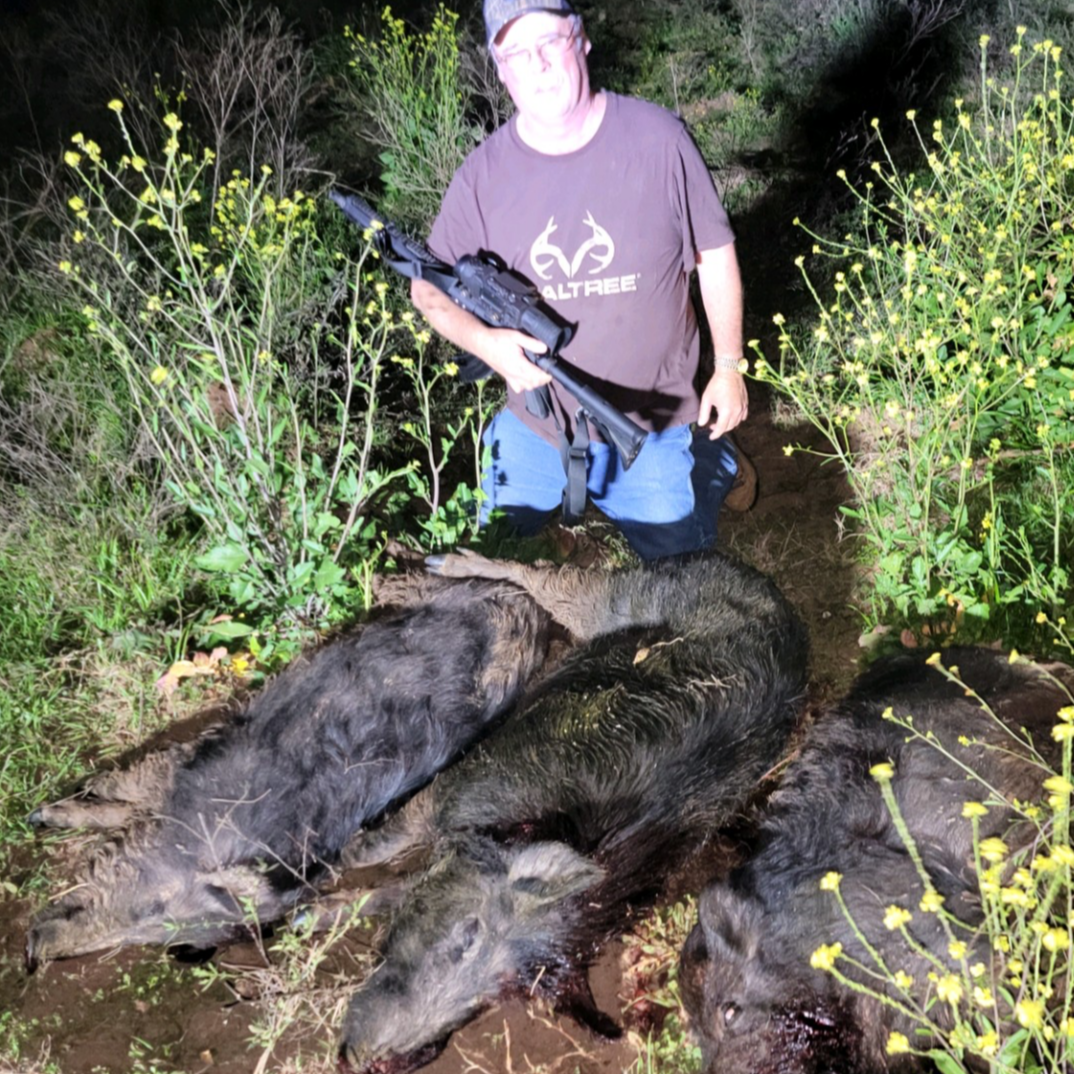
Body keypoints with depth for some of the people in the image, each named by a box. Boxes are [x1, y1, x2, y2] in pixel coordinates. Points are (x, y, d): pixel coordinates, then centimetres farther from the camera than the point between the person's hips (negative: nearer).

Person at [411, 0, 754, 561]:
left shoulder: (658, 139, -14)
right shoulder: (484, 174, -11)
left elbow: (715, 255, -3)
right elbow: (430, 288, -2)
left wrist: (729, 367, 0)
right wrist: (485, 341, -22)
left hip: (654, 426, -2)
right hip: (534, 429, 2)